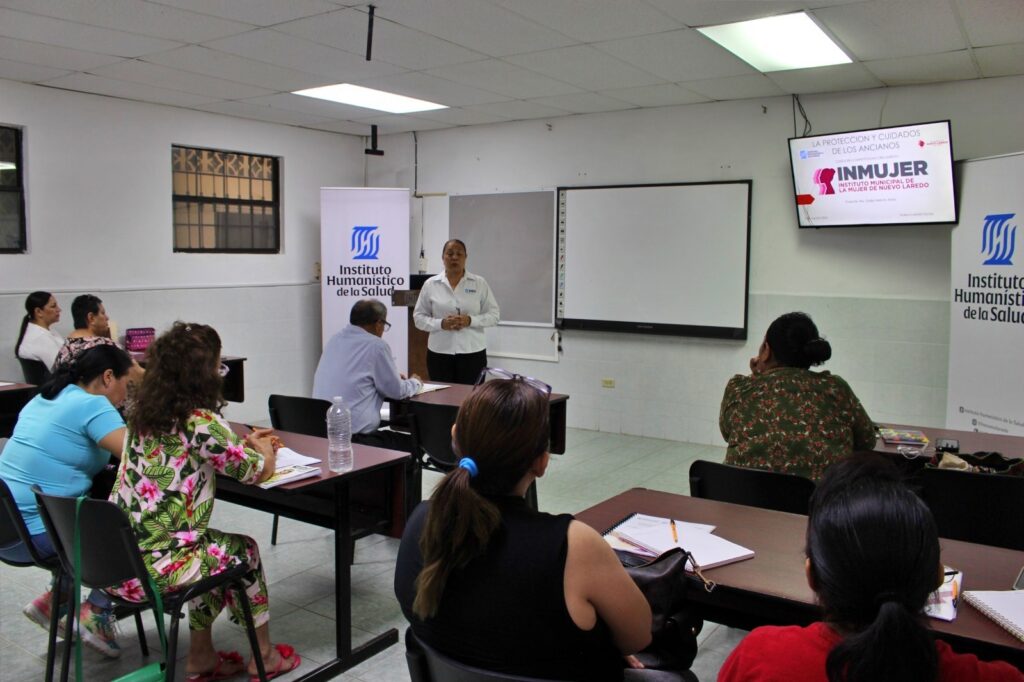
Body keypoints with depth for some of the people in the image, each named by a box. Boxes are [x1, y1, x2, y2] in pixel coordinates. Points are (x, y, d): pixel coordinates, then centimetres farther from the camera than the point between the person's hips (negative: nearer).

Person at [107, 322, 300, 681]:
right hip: (150, 570, -7)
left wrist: (245, 443, 22)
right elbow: (259, 472, -8)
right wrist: (265, 449, 15)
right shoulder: (201, 422, -19)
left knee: (215, 548, 25)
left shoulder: (142, 412, 5)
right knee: (243, 551, 15)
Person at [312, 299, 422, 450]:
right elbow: (397, 391, -3)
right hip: (353, 437, -8)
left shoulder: (335, 339, 11)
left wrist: (393, 378, 32)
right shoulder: (376, 345, -11)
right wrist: (415, 382, 19)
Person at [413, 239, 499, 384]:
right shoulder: (430, 284, 4)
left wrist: (470, 320, -14)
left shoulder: (479, 283, 3)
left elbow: (493, 314, 3)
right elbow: (419, 317, 5)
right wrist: (441, 324, -12)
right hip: (439, 353, 1)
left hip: (472, 353, -1)